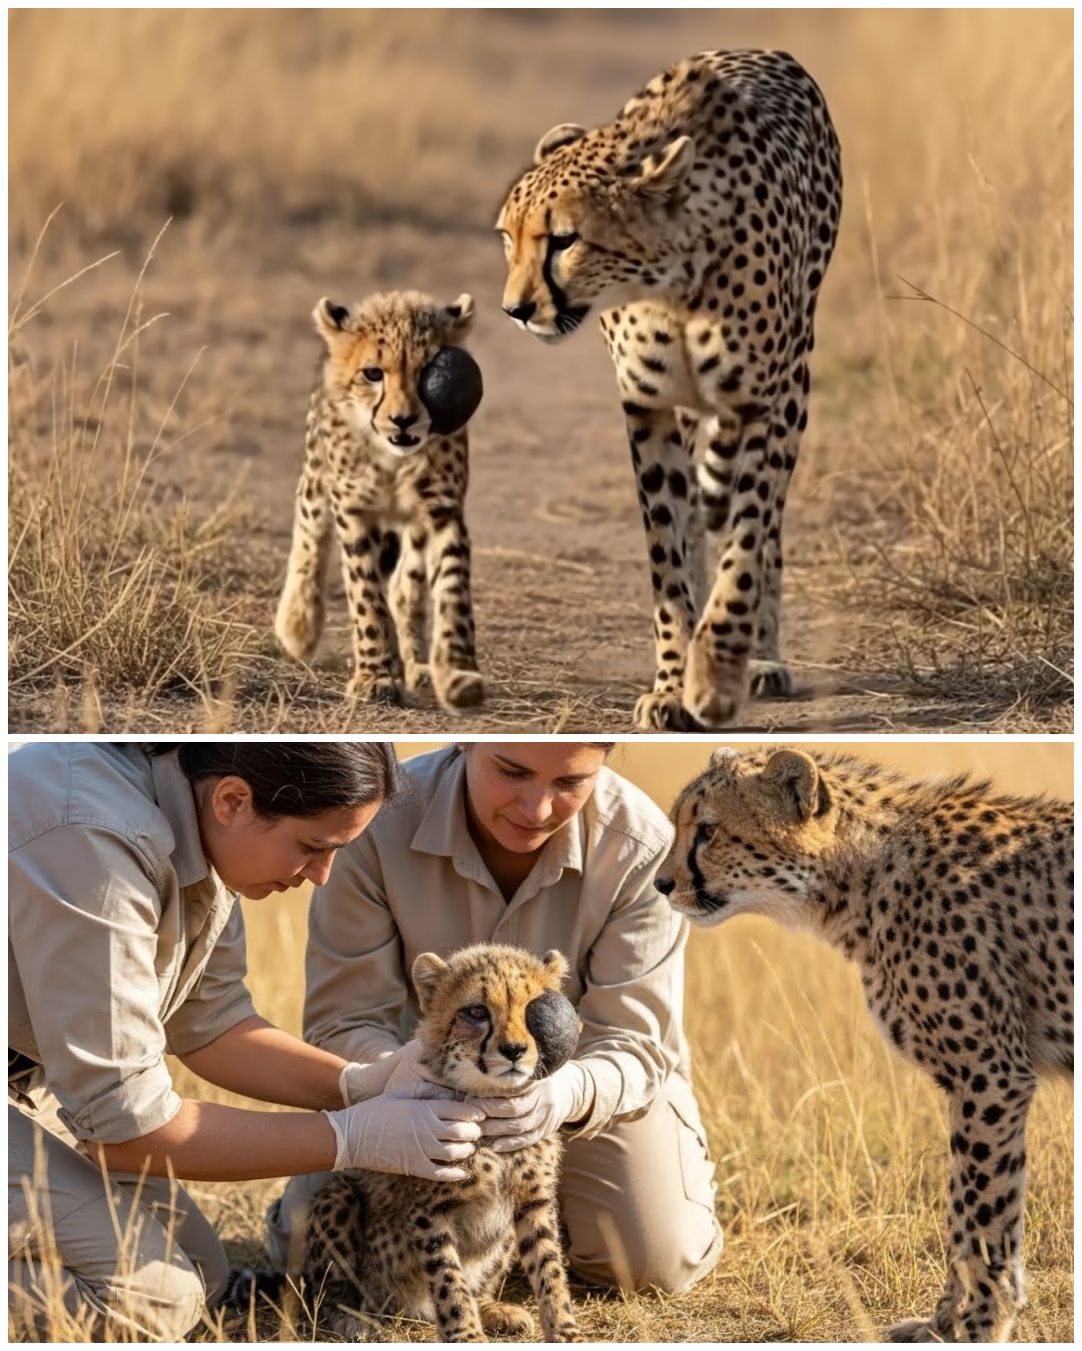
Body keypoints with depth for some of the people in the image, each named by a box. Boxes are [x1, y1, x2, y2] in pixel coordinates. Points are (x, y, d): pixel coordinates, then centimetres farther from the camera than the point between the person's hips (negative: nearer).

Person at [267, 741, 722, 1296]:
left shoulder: (639, 844, -27)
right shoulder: (379, 825, -27)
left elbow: (632, 1043, -25)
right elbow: (342, 1023, -22)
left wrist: (567, 1094, -51)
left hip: (585, 1081, -1)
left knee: (657, 1263, -20)